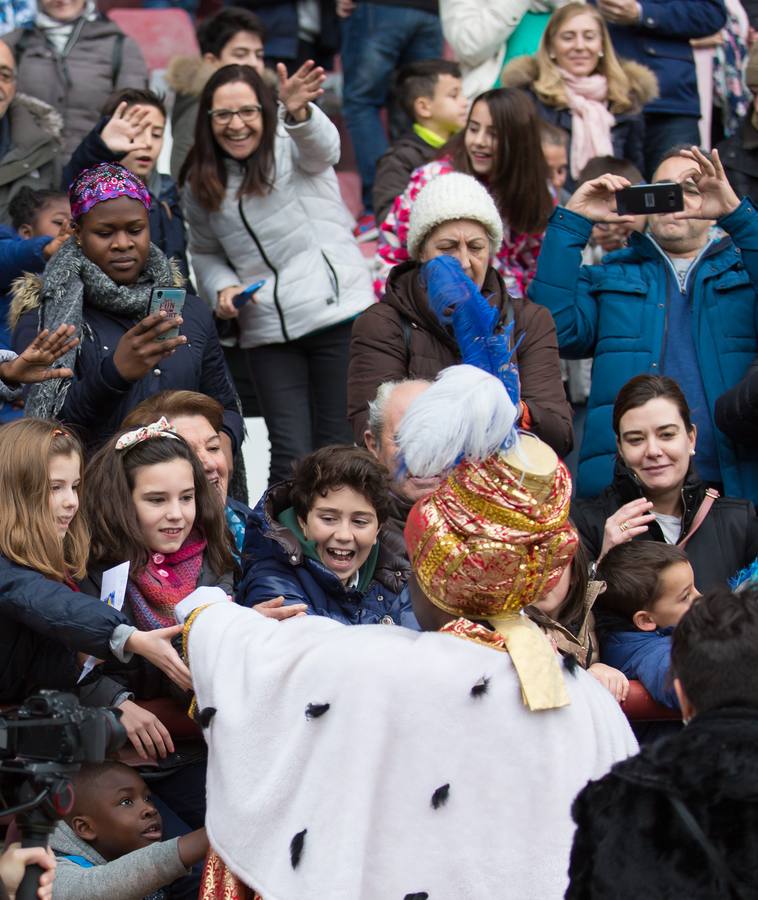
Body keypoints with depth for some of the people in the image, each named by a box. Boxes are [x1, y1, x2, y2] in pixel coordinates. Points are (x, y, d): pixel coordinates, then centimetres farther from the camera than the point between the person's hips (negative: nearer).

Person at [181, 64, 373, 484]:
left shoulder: (292, 144, 0)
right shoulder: (200, 184, 13)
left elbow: (322, 146, -25)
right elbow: (205, 253, 25)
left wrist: (298, 111, -48)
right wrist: (222, 287, 2)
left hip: (338, 312, -3)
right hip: (267, 331, 3)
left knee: (338, 448, -1)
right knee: (290, 457, -3)